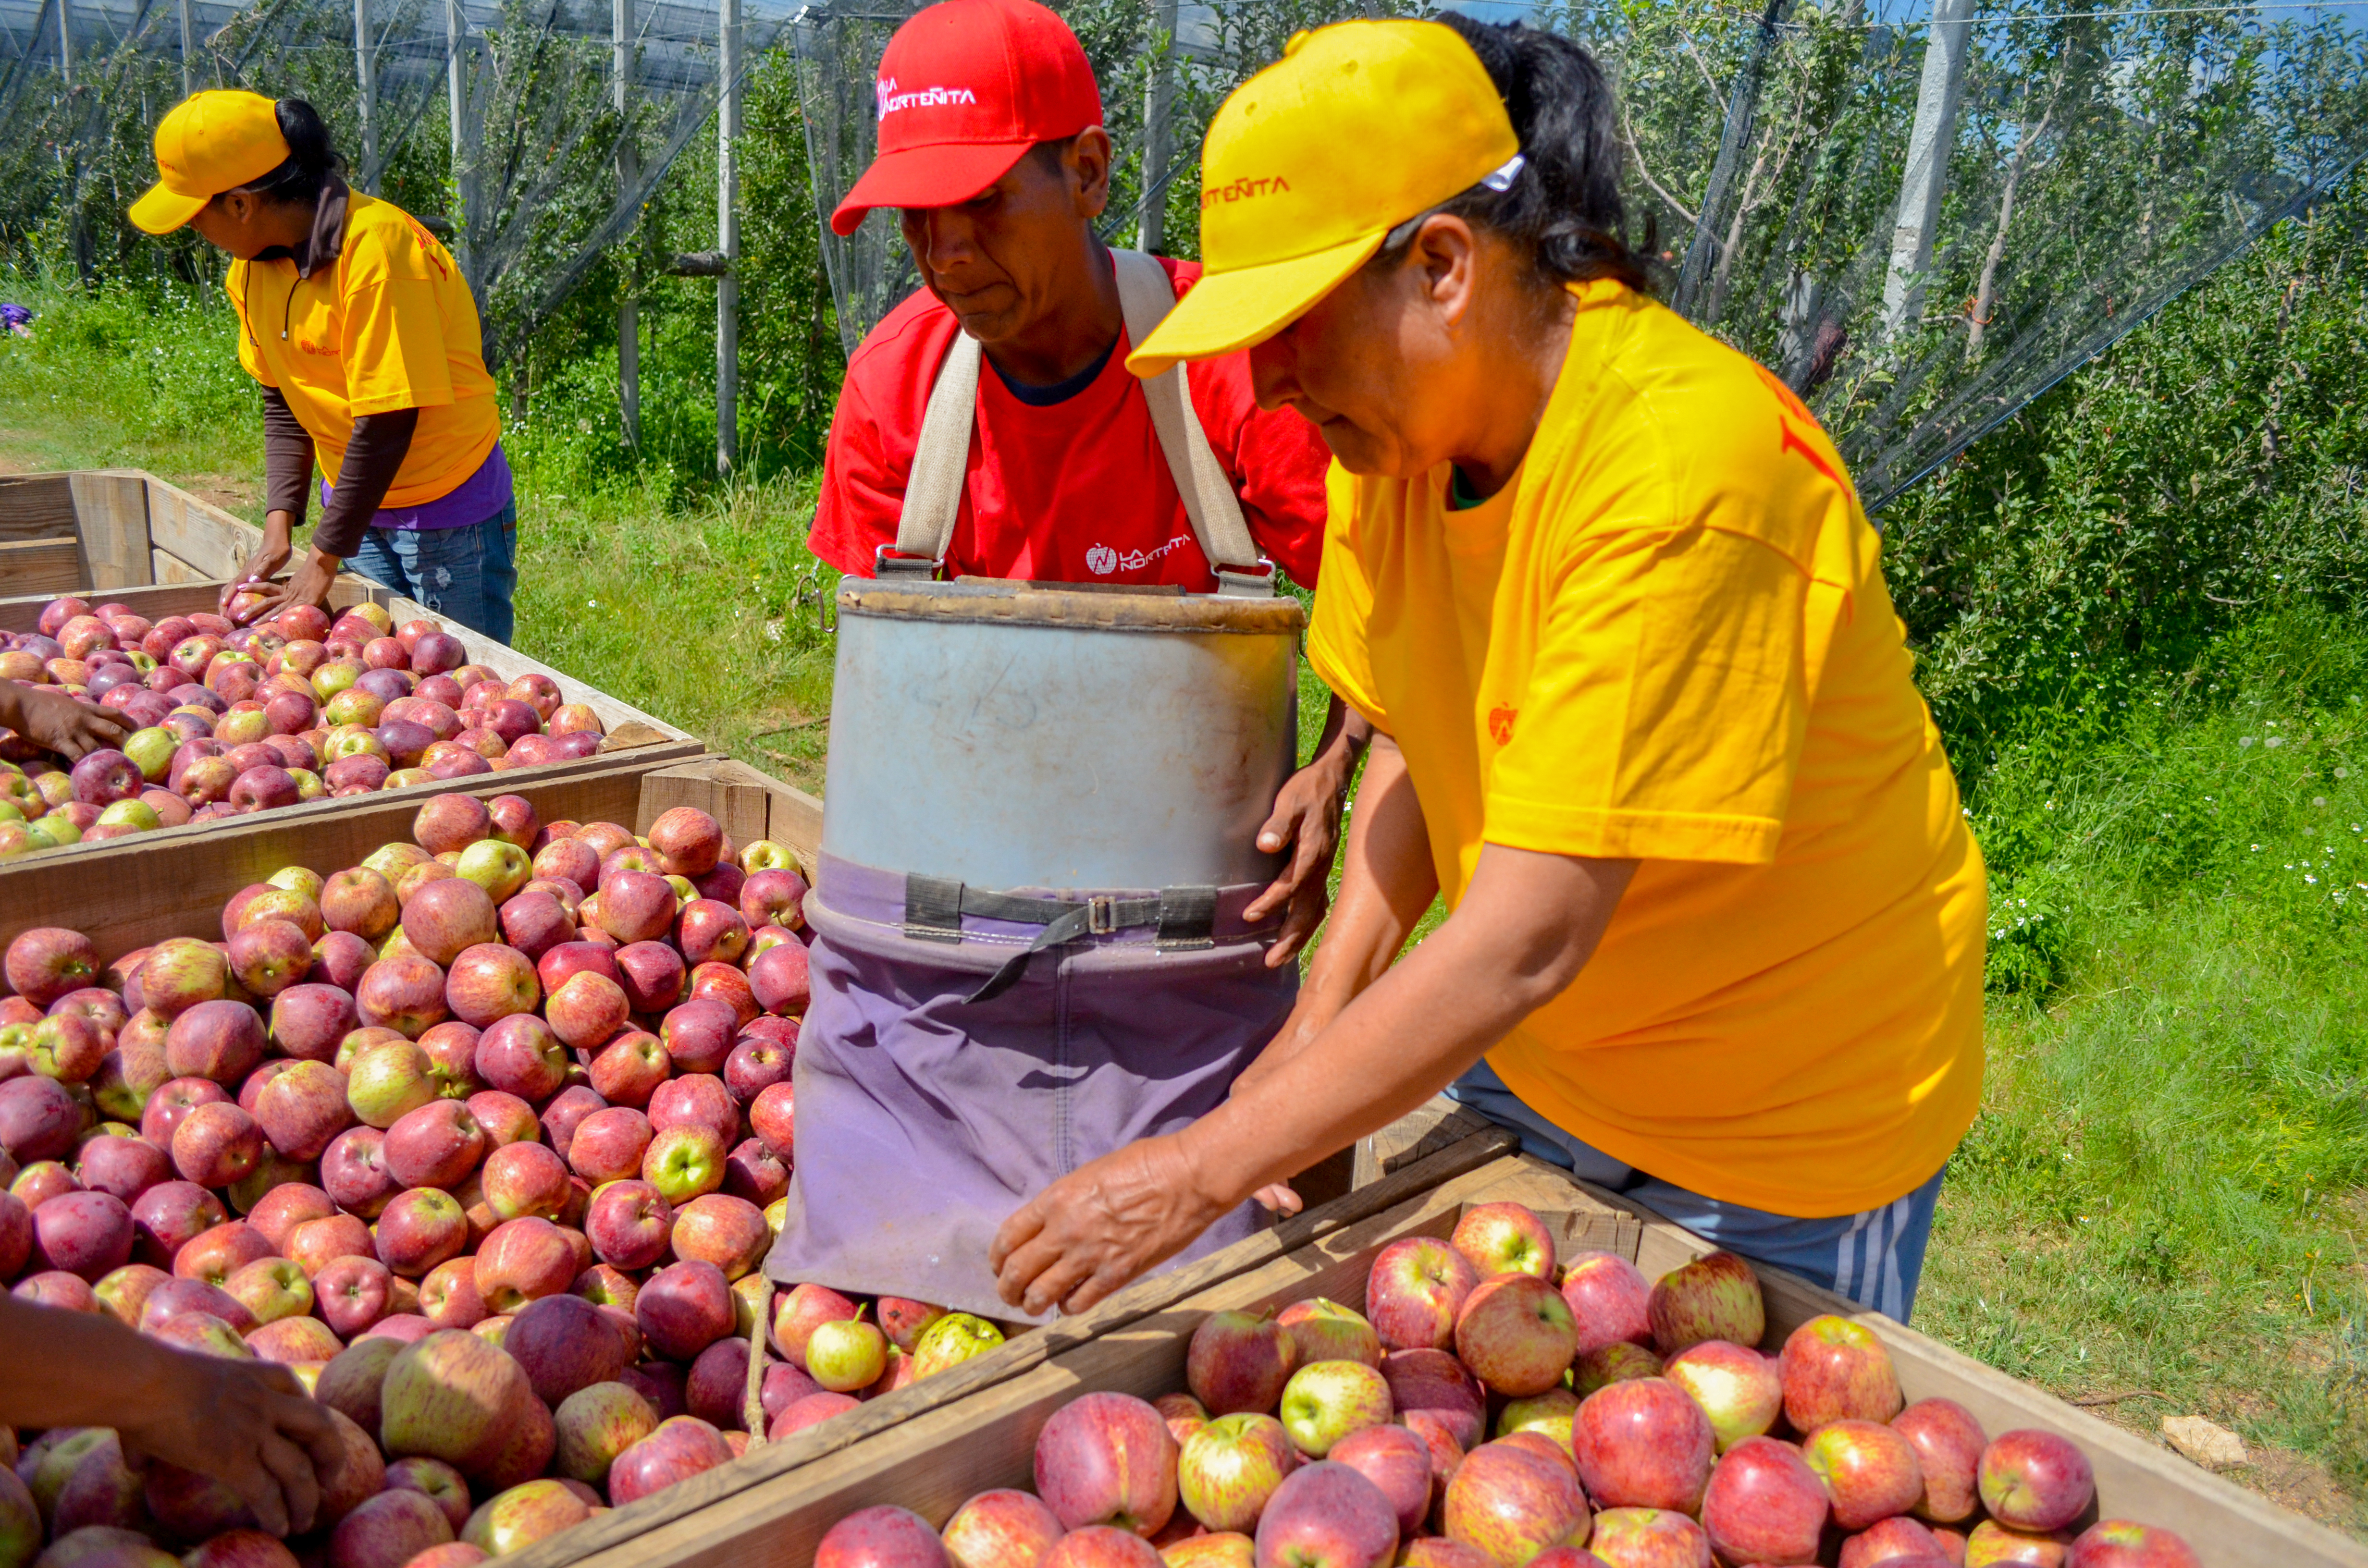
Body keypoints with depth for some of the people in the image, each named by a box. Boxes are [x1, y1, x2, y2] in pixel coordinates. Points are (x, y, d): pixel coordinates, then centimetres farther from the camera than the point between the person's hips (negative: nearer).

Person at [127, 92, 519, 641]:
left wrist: (324, 560, -18)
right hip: (357, 499, 7)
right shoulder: (253, 264, 2)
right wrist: (278, 530, -3)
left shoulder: (374, 246, -23)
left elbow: (388, 419, -24)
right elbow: (282, 401, 9)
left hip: (449, 509, -7)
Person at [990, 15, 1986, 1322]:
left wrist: (1205, 1170, -30)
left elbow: (1528, 942, -34)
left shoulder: (1681, 468, -31)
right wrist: (1318, 1029, -10)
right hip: (1528, 1057, 7)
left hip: (1786, 1118, -6)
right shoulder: (1397, 424, -8)